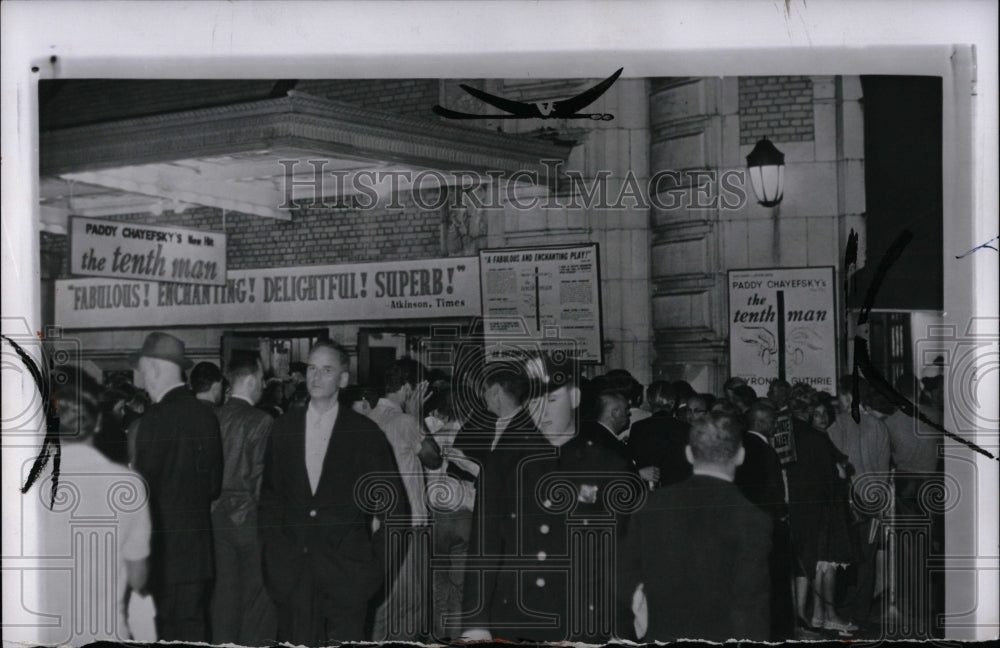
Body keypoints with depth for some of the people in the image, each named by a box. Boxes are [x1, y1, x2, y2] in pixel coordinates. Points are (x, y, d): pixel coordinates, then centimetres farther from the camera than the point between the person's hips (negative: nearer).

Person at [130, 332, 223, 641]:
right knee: (193, 625, 12)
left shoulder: (156, 418, -15)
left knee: (169, 630, 0)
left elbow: (145, 484, -13)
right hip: (198, 546, 7)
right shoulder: (205, 413, 6)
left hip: (165, 547, -7)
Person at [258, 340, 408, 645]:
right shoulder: (284, 428, 10)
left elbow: (395, 505, 4)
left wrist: (377, 563, -1)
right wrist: (272, 546, 6)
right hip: (292, 568, 3)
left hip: (346, 571, -2)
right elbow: (269, 492, 15)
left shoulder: (365, 433, 1)